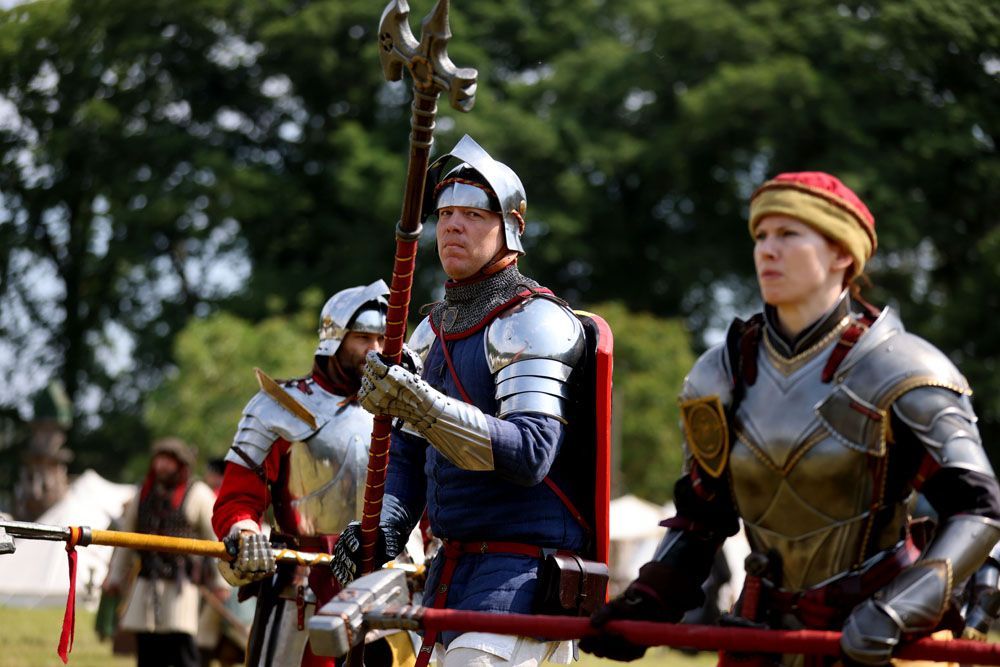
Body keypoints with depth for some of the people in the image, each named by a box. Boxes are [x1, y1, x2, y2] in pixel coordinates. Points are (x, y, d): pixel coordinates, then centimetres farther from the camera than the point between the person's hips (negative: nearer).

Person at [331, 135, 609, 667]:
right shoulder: (433, 329, 16)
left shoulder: (533, 321, -10)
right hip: (454, 564, 9)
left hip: (522, 568, -9)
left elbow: (530, 454, -23)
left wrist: (421, 407, -32)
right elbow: (409, 452, 19)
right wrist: (384, 527, 0)